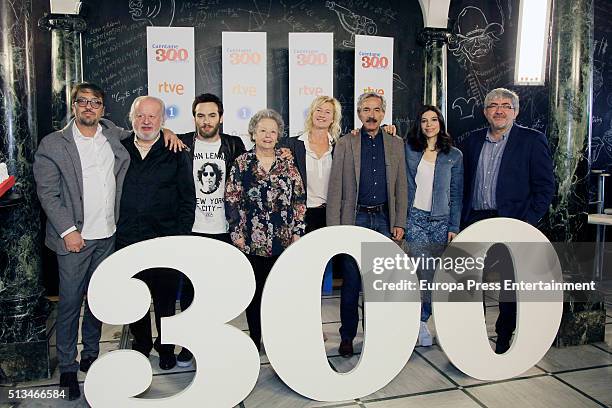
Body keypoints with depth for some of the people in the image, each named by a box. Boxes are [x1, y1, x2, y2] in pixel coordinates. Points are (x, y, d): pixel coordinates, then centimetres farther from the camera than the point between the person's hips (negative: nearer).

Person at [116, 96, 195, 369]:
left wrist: (180, 237, -8)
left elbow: (188, 199, -1)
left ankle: (166, 347, 31)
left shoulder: (176, 154, 0)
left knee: (165, 299, 10)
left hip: (165, 242, -2)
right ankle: (141, 343, 37)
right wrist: (113, 230, 2)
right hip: (126, 241, 2)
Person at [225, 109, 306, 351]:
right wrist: (237, 233, -4)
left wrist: (298, 231, 0)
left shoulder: (288, 163, 6)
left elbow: (299, 199, 5)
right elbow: (232, 200, 0)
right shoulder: (242, 163, 2)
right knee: (254, 290, 9)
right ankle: (255, 338, 25)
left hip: (284, 240, 1)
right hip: (251, 240, -1)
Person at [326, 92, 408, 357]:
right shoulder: (345, 144, 2)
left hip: (384, 219, 2)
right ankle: (347, 336, 17)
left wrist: (400, 223, 3)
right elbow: (335, 188, -1)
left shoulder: (396, 144, 10)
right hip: (355, 219, -2)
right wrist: (334, 226, -7)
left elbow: (401, 187, 9)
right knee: (351, 282, 3)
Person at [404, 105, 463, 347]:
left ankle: (421, 319, 21)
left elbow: (456, 194, 6)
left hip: (441, 221, 1)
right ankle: (421, 323, 9)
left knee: (433, 275, 6)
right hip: (415, 218, -1)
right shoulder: (408, 149, 6)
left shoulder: (454, 156, 6)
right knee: (426, 274, -6)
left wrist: (454, 227, 1)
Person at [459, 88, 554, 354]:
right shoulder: (472, 141, 10)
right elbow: (464, 183, 13)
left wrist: (526, 224, -11)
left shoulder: (532, 140, -1)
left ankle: (503, 344, 24)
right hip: (475, 222, 3)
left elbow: (545, 187, -4)